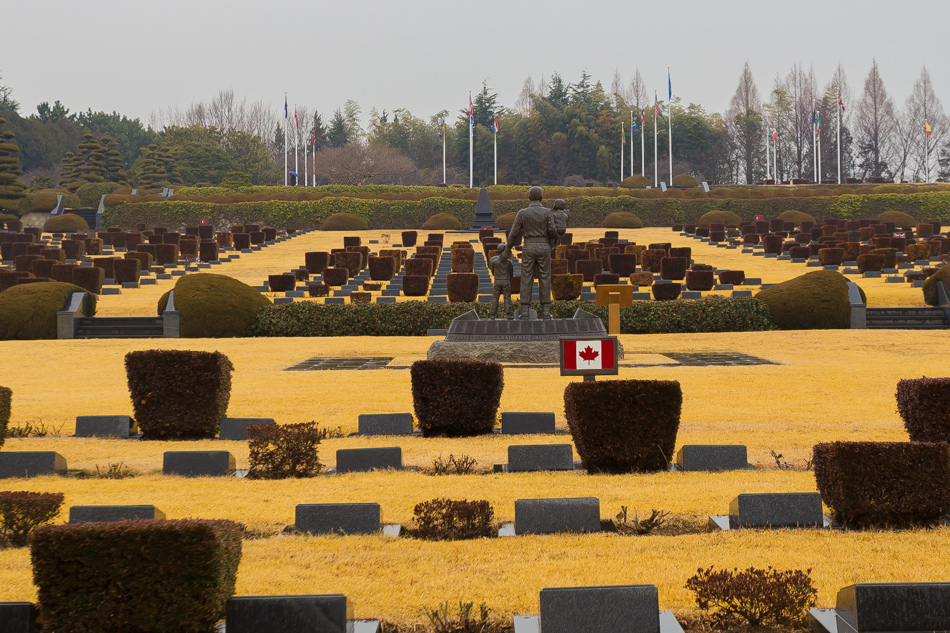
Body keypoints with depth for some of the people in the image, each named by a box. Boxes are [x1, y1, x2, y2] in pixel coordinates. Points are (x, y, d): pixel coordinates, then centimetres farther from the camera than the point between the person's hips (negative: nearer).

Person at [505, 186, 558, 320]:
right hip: (544, 248, 0)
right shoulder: (547, 212, -4)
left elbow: (513, 233, 0)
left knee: (527, 280, 3)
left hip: (529, 249, 0)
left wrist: (508, 248, 16)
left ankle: (525, 312, -1)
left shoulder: (522, 213, -2)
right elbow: (552, 230, -9)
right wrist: (555, 236, 17)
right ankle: (545, 312, 0)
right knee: (545, 280, 4)